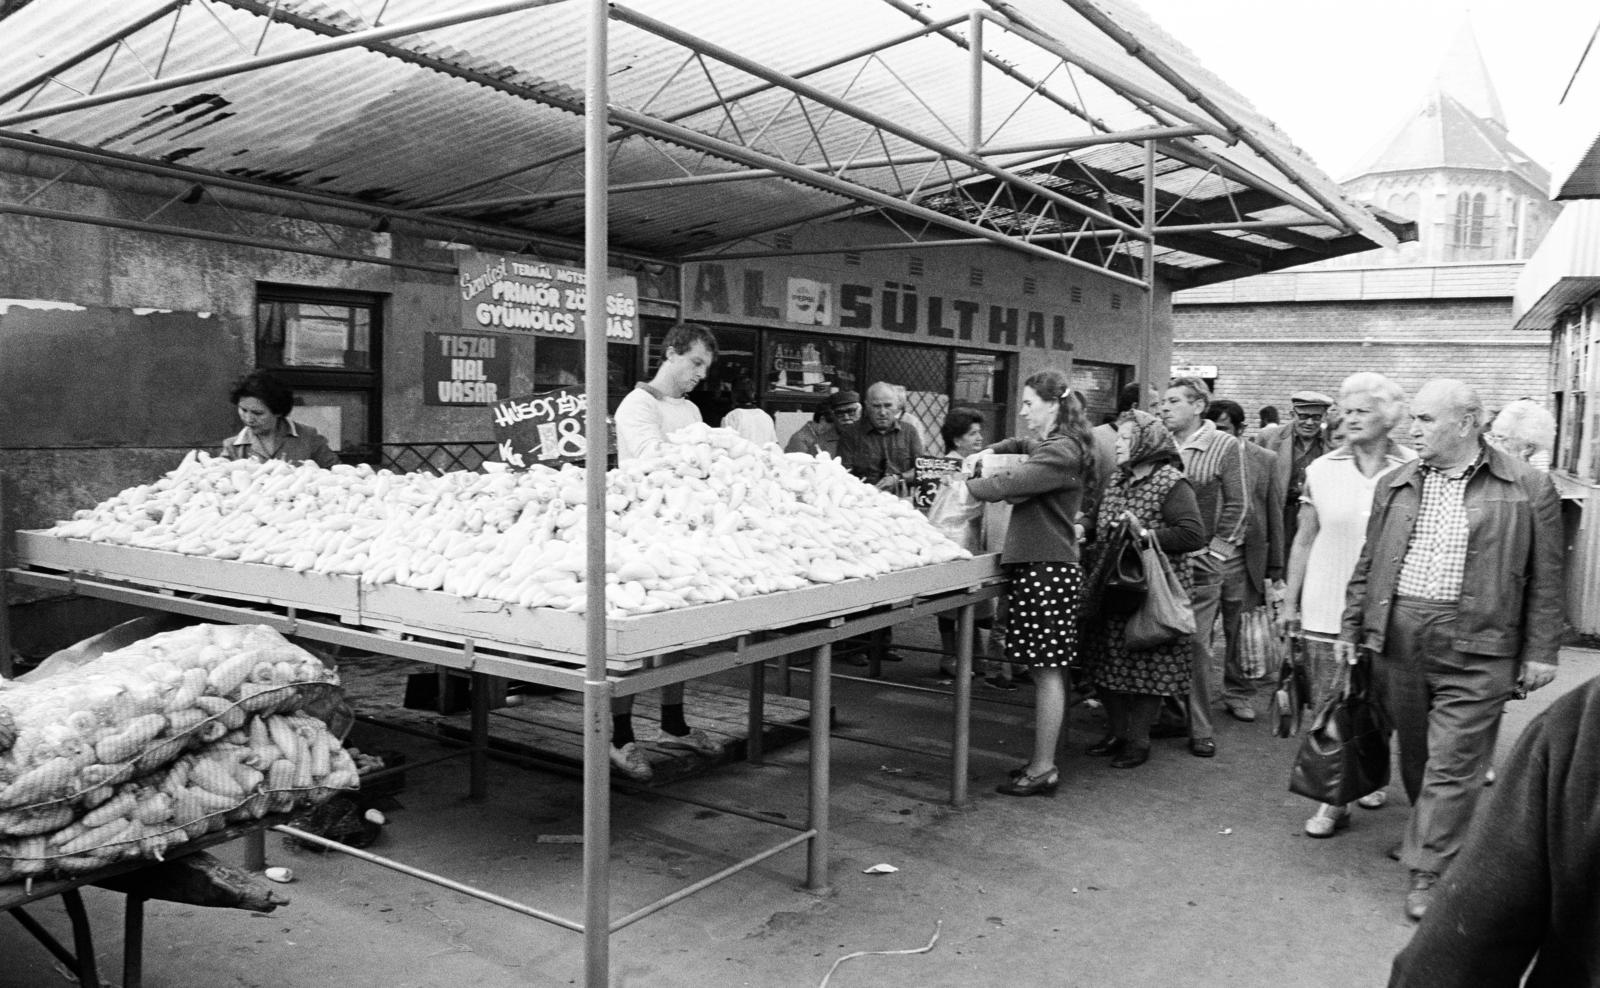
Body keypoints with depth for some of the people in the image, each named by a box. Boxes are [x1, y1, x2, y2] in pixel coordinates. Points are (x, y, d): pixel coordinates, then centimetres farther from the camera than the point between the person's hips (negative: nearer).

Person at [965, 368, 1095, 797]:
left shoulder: (1060, 453, -14)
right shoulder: (1051, 446, 18)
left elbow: (1010, 485, -21)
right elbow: (1024, 444, 40)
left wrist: (967, 486, -3)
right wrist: (988, 452, 21)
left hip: (1045, 568, -10)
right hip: (1040, 564, 10)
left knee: (1047, 670, -4)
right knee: (1048, 669, 13)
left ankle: (1043, 770, 2)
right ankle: (1043, 761, 21)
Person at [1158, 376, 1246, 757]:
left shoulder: (1224, 446, -3)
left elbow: (1235, 505, -4)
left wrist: (1214, 551, -8)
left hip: (1201, 562, -3)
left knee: (1195, 641, -4)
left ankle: (1201, 729, 6)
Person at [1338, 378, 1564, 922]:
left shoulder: (1527, 488, -1)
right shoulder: (1395, 485, 9)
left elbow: (1545, 578, 1)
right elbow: (1369, 563, 14)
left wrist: (1540, 651, -1)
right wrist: (1352, 627, 11)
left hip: (1474, 650, -4)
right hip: (1398, 639, 4)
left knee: (1451, 764, -3)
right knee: (1414, 754, 15)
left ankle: (1429, 873, 6)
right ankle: (1429, 835, 36)